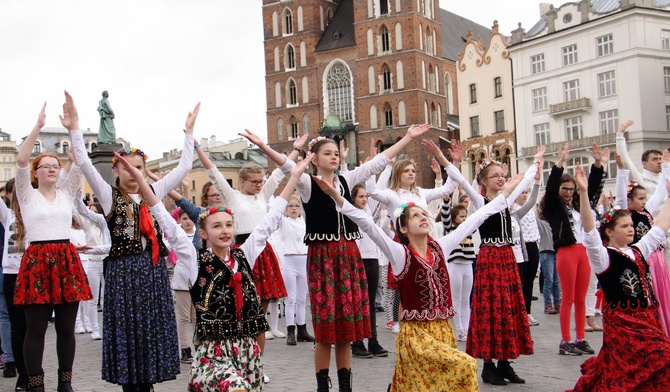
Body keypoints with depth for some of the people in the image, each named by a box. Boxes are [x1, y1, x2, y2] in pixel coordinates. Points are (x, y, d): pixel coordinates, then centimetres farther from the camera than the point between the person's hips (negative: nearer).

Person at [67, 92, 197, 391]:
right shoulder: (109, 196, 0)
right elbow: (85, 164, -11)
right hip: (123, 270, -3)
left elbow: (184, 167, 11)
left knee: (152, 329, 7)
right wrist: (75, 128, -20)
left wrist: (189, 131, 8)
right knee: (127, 330, 1)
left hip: (154, 270, 4)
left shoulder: (153, 193, 10)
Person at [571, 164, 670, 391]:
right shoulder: (604, 256, -8)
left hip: (647, 318, 7)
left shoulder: (638, 251, 13)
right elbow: (590, 232, -24)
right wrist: (583, 193, -35)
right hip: (622, 321, -7)